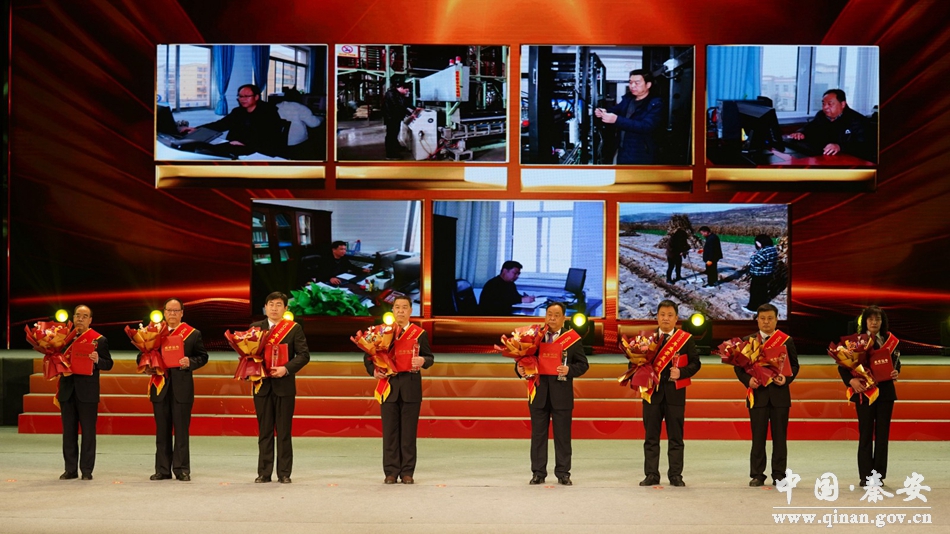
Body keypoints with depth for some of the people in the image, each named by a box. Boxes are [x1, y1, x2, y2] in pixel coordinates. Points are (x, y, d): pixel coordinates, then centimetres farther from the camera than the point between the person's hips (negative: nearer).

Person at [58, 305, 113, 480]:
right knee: (69, 431, 7)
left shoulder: (99, 340, 1)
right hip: (67, 391, 4)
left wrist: (97, 360, -20)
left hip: (87, 392, -4)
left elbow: (108, 364, -1)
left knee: (88, 432, 0)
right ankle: (70, 469, 14)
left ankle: (87, 470, 4)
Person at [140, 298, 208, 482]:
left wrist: (190, 362, -13)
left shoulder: (193, 334, 5)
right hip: (160, 387, 2)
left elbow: (202, 356, 6)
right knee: (162, 431, 6)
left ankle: (182, 469, 3)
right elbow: (141, 357, 13)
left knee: (182, 430, -1)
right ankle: (162, 470, 11)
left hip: (182, 388, -2)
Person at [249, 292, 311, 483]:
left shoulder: (294, 328, 2)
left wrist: (286, 369, -16)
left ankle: (284, 473, 4)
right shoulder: (255, 328, 10)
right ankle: (264, 472, 9)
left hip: (284, 384, -2)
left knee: (284, 431, 0)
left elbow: (304, 354, -3)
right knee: (264, 431, 5)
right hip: (262, 385, 2)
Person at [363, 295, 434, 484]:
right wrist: (373, 370, -8)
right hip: (389, 385, 1)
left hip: (411, 386, -1)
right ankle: (391, 472, 5)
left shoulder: (419, 333, 6)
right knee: (390, 430, 1)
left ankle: (407, 472, 5)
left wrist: (423, 361, -15)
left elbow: (429, 357, 8)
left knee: (409, 430, 0)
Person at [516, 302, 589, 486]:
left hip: (562, 394, -2)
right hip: (539, 392, 2)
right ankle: (538, 473, 11)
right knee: (538, 434, 5)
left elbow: (583, 364, 1)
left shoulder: (572, 338, 1)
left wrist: (569, 370, -17)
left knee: (562, 435, 3)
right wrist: (520, 369, -8)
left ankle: (563, 473, 9)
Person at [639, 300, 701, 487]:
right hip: (652, 392, 1)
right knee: (651, 435, 3)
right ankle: (651, 475, 8)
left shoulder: (686, 339, 3)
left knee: (675, 436, 2)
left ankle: (675, 475, 8)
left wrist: (681, 373, -15)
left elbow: (695, 363, 1)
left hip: (675, 393, -1)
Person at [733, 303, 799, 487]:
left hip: (779, 394, 0)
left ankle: (779, 475, 8)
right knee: (758, 437, 1)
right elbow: (739, 366, 6)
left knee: (780, 436, 3)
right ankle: (757, 475, 5)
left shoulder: (786, 341, 7)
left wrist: (787, 378, -12)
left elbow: (794, 365, 8)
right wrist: (748, 380, -12)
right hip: (757, 393, 0)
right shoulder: (748, 341, 7)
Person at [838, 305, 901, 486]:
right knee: (865, 434, 0)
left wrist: (896, 373, -8)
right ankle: (866, 476, 4)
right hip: (864, 391, -3)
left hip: (885, 391, 3)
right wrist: (851, 380, -18)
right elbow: (842, 365, -3)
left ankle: (879, 475, 8)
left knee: (882, 433, 3)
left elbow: (896, 361, 13)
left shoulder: (890, 340, 6)